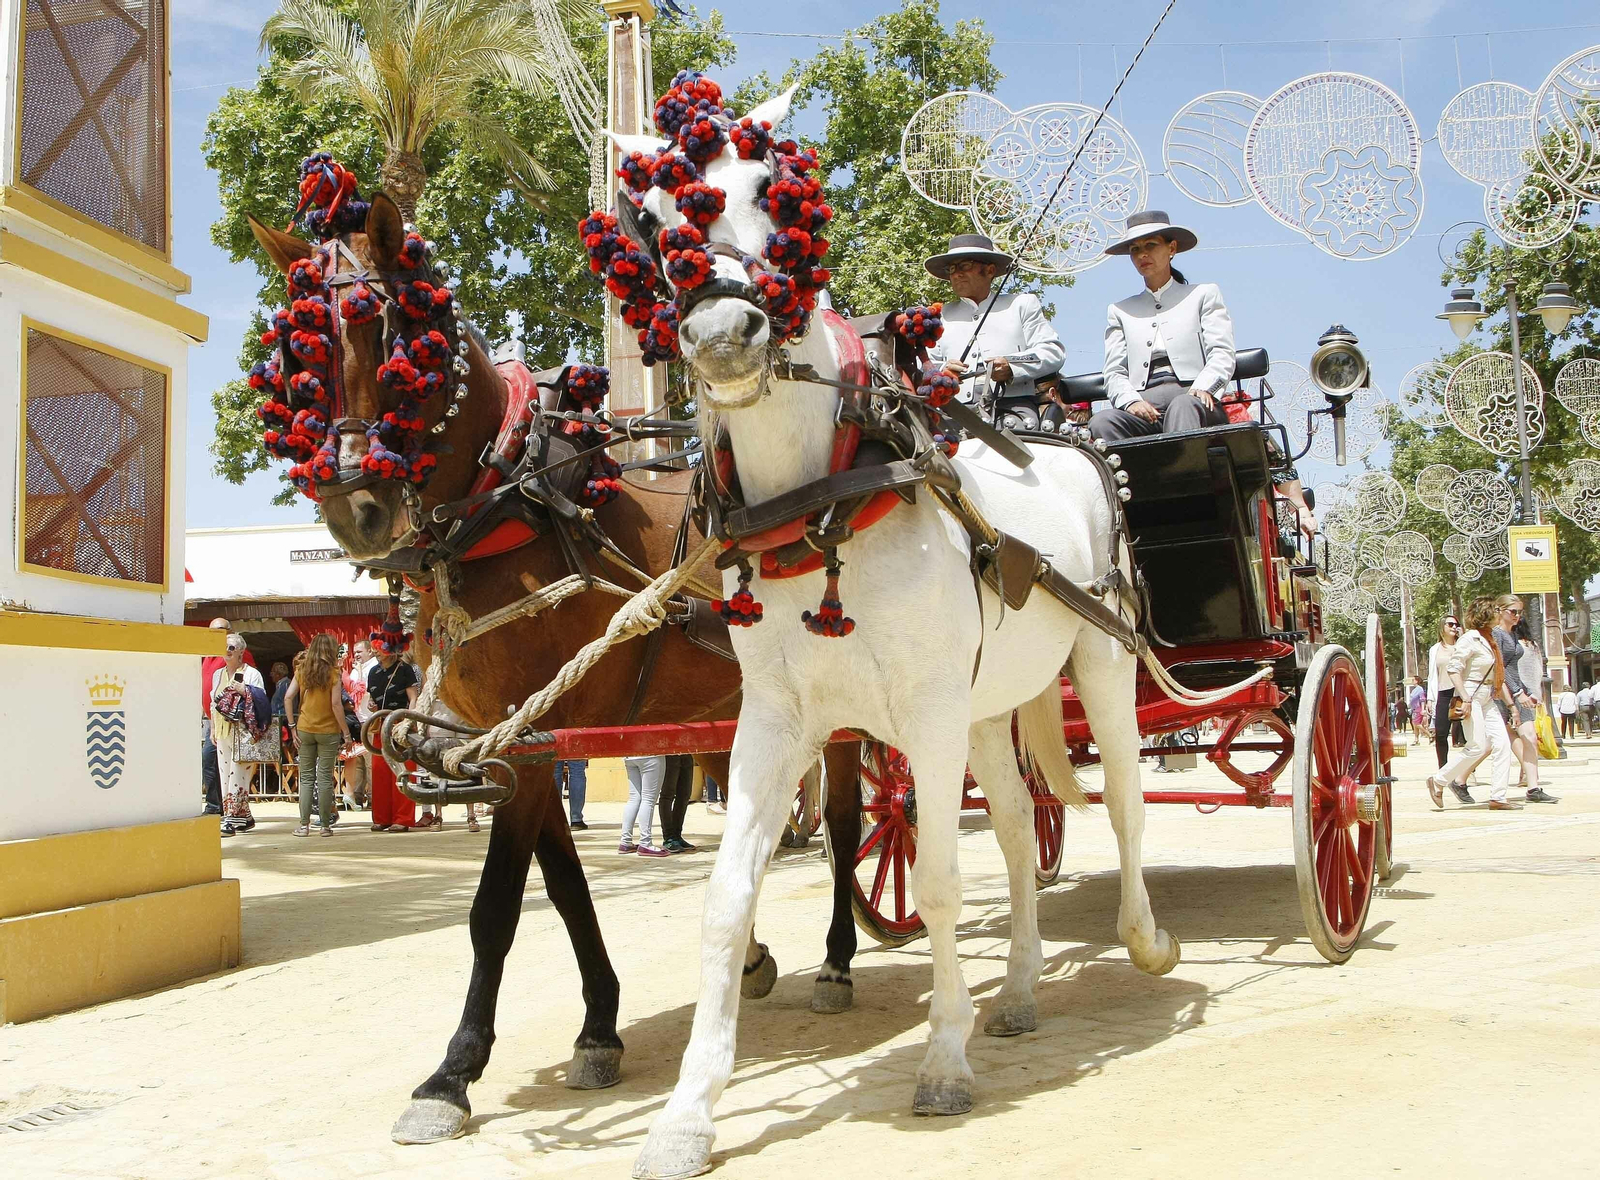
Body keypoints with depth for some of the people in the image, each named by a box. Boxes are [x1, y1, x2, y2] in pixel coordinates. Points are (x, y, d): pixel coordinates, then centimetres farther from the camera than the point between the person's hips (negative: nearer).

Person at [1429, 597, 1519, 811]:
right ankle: (1438, 781, 3)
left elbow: (1498, 677, 21)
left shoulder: (1489, 641, 17)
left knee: (1502, 743, -2)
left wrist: (1510, 704, 18)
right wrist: (1465, 699, -24)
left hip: (1487, 699, 9)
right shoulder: (1470, 639, -10)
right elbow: (1453, 669, -18)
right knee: (1477, 747, -11)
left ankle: (1498, 797, -1)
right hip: (1472, 695, -9)